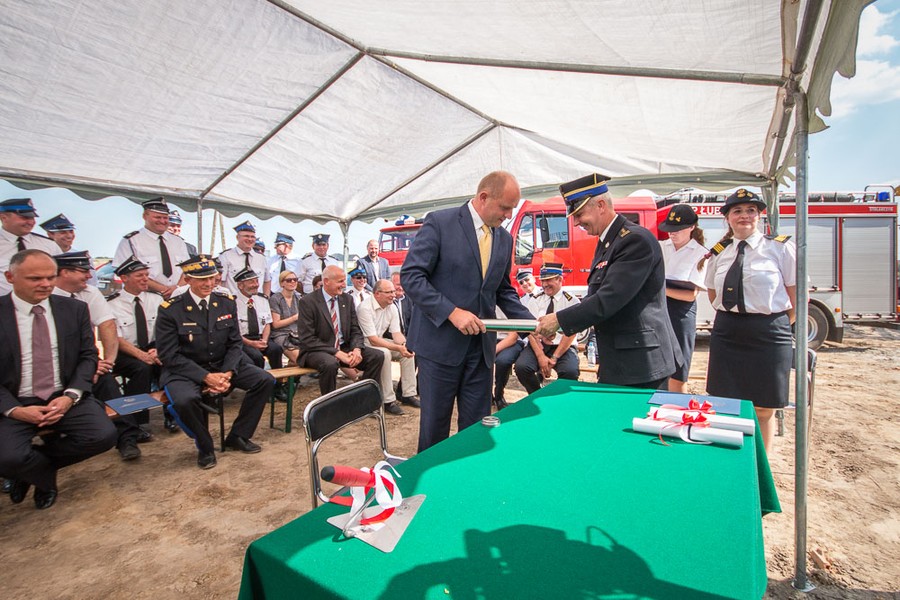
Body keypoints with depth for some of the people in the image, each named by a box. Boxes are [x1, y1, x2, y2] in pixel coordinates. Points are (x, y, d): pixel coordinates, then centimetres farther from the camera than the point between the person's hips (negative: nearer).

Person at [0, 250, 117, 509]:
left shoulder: (75, 309, 3)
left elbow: (88, 356, 3)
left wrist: (70, 396, -11)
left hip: (65, 398, 2)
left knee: (104, 435, -21)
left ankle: (33, 464, 9)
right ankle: (47, 478, 12)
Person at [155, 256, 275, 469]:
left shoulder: (226, 303, 1)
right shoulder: (170, 310, -11)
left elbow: (235, 344, 2)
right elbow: (169, 355, -13)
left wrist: (227, 373, -16)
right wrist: (206, 377, -23)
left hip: (223, 365, 4)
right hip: (186, 370, -4)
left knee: (266, 380, -13)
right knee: (185, 400, -35)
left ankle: (237, 436, 4)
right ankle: (205, 447, -4)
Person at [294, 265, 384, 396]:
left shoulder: (347, 299, 7)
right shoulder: (307, 302, -10)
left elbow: (355, 330, 8)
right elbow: (307, 339, -15)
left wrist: (357, 349, -14)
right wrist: (337, 353, -23)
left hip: (344, 348, 6)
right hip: (316, 351, -5)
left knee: (377, 356, -13)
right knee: (330, 363, -37)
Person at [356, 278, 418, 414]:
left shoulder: (392, 307, 0)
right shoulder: (365, 308, -24)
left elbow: (396, 333, -2)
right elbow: (373, 340, -28)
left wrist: (405, 345, -25)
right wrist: (398, 348, -35)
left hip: (381, 340, 8)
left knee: (408, 351, -10)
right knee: (385, 353, -34)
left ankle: (408, 394, -2)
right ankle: (388, 401, -25)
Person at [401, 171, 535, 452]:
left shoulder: (504, 239, 9)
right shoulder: (440, 222, -8)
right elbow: (410, 276, -13)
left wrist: (531, 323, 1)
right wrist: (452, 312, -22)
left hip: (481, 344, 5)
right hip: (441, 341, -5)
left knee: (477, 425, 13)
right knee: (435, 422, 9)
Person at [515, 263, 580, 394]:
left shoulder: (572, 301, 0)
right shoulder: (536, 300, 7)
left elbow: (571, 333, -7)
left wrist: (554, 358, -15)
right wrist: (540, 356, -15)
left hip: (563, 346, -2)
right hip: (537, 344, 2)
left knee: (570, 372, -32)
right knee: (521, 367, -26)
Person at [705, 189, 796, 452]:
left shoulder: (781, 248, -3)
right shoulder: (719, 253, 7)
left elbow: (796, 296, -1)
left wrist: (776, 325, 3)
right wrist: (732, 317, 10)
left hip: (768, 334, -3)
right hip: (726, 334, 3)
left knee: (764, 410, 8)